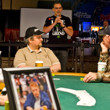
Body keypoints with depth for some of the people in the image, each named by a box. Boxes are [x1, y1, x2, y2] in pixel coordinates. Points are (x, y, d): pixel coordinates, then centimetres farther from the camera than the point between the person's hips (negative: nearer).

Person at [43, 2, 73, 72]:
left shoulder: (66, 19, 12)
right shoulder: (49, 19, 11)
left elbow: (71, 33, 4)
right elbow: (45, 31, -3)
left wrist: (63, 25, -10)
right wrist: (55, 23, -11)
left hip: (63, 48, 0)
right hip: (52, 48, 0)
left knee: (63, 70, -1)